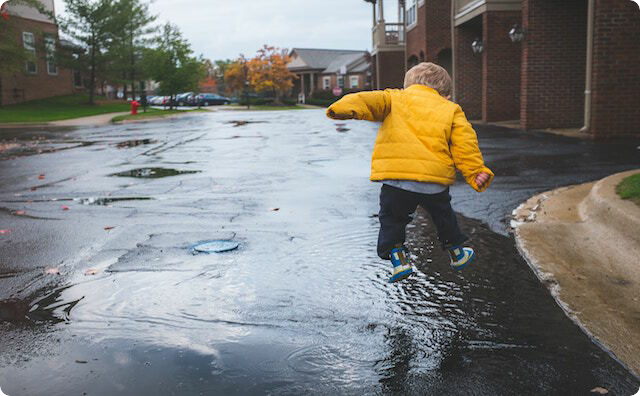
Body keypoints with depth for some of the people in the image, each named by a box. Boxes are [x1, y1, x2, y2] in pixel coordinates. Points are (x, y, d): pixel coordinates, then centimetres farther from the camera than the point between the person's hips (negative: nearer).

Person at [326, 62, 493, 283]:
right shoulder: (450, 109, 21)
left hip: (395, 178, -2)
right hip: (435, 179, 2)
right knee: (444, 216, 28)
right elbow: (465, 144, 10)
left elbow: (372, 101, -2)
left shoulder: (395, 97, 18)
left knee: (392, 219, 18)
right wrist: (476, 172, 8)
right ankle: (457, 253, 42)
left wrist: (347, 108, -19)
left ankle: (397, 258, 6)